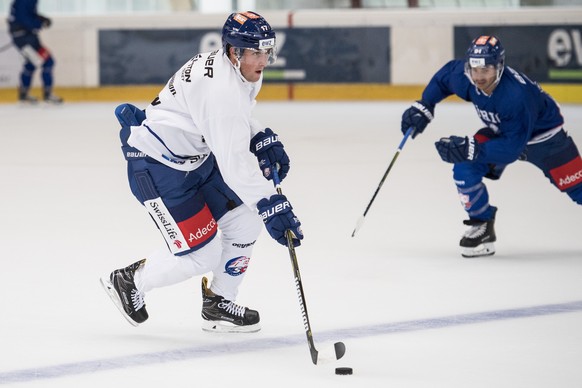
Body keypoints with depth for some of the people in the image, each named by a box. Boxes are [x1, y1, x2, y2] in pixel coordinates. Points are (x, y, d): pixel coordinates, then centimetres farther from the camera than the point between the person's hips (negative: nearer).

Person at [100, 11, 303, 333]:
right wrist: (271, 205, -34)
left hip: (195, 156, 10)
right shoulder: (222, 89, -32)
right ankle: (128, 282, 15)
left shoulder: (239, 70, -1)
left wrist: (264, 140, 5)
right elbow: (234, 163, -34)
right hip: (157, 168, -10)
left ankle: (217, 305, 20)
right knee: (202, 255, -8)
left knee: (244, 220, 6)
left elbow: (234, 117, 21)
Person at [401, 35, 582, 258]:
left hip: (543, 137, -5)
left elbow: (511, 148, -39)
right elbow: (444, 77, 1)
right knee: (464, 168, -16)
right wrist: (423, 107, -7)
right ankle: (482, 227, 2)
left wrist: (471, 149, -46)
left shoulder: (517, 95, -42)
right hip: (501, 131, 5)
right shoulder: (464, 78, -24)